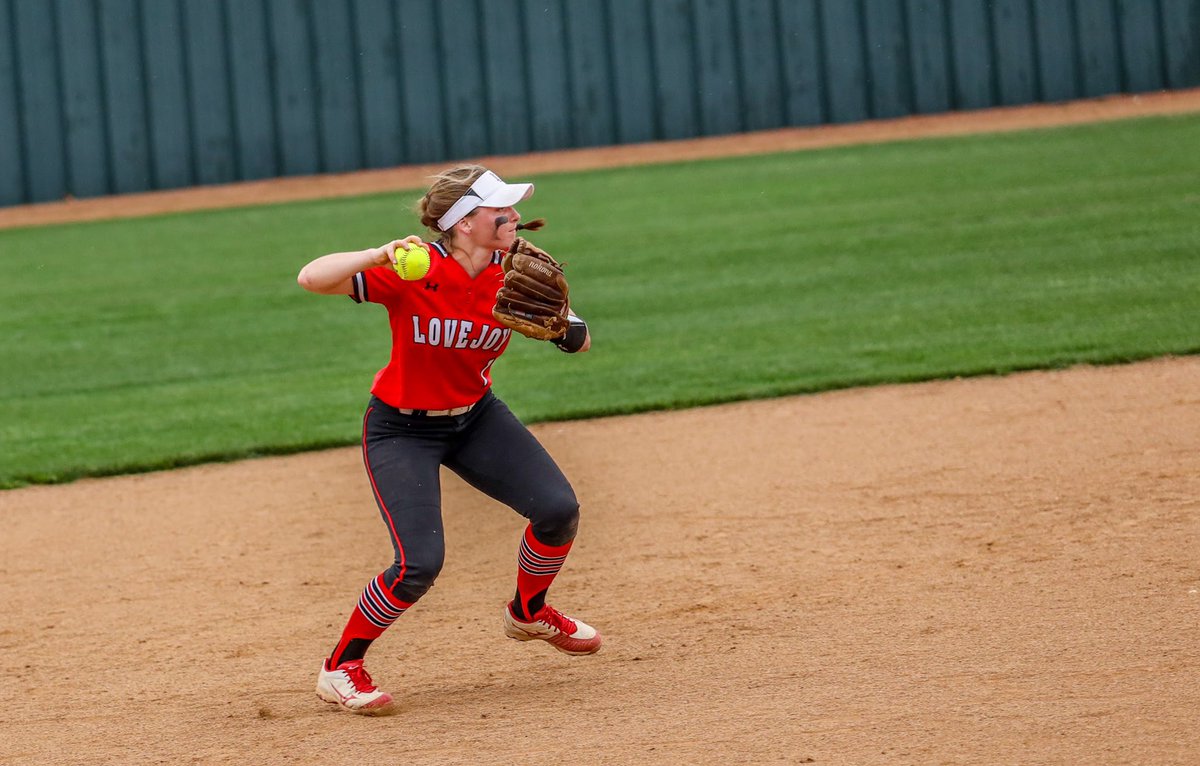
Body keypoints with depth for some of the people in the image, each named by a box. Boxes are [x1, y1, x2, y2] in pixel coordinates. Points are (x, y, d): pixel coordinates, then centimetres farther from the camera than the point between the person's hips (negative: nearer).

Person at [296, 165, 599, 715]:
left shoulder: (513, 275, -12)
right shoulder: (413, 273, -26)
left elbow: (577, 337, -4)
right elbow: (311, 279, -34)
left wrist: (568, 331, -28)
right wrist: (379, 255, -50)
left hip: (476, 418, 5)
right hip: (402, 430, -5)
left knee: (558, 509, -8)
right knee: (420, 563, -20)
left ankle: (528, 612, 23)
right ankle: (340, 667, 2)